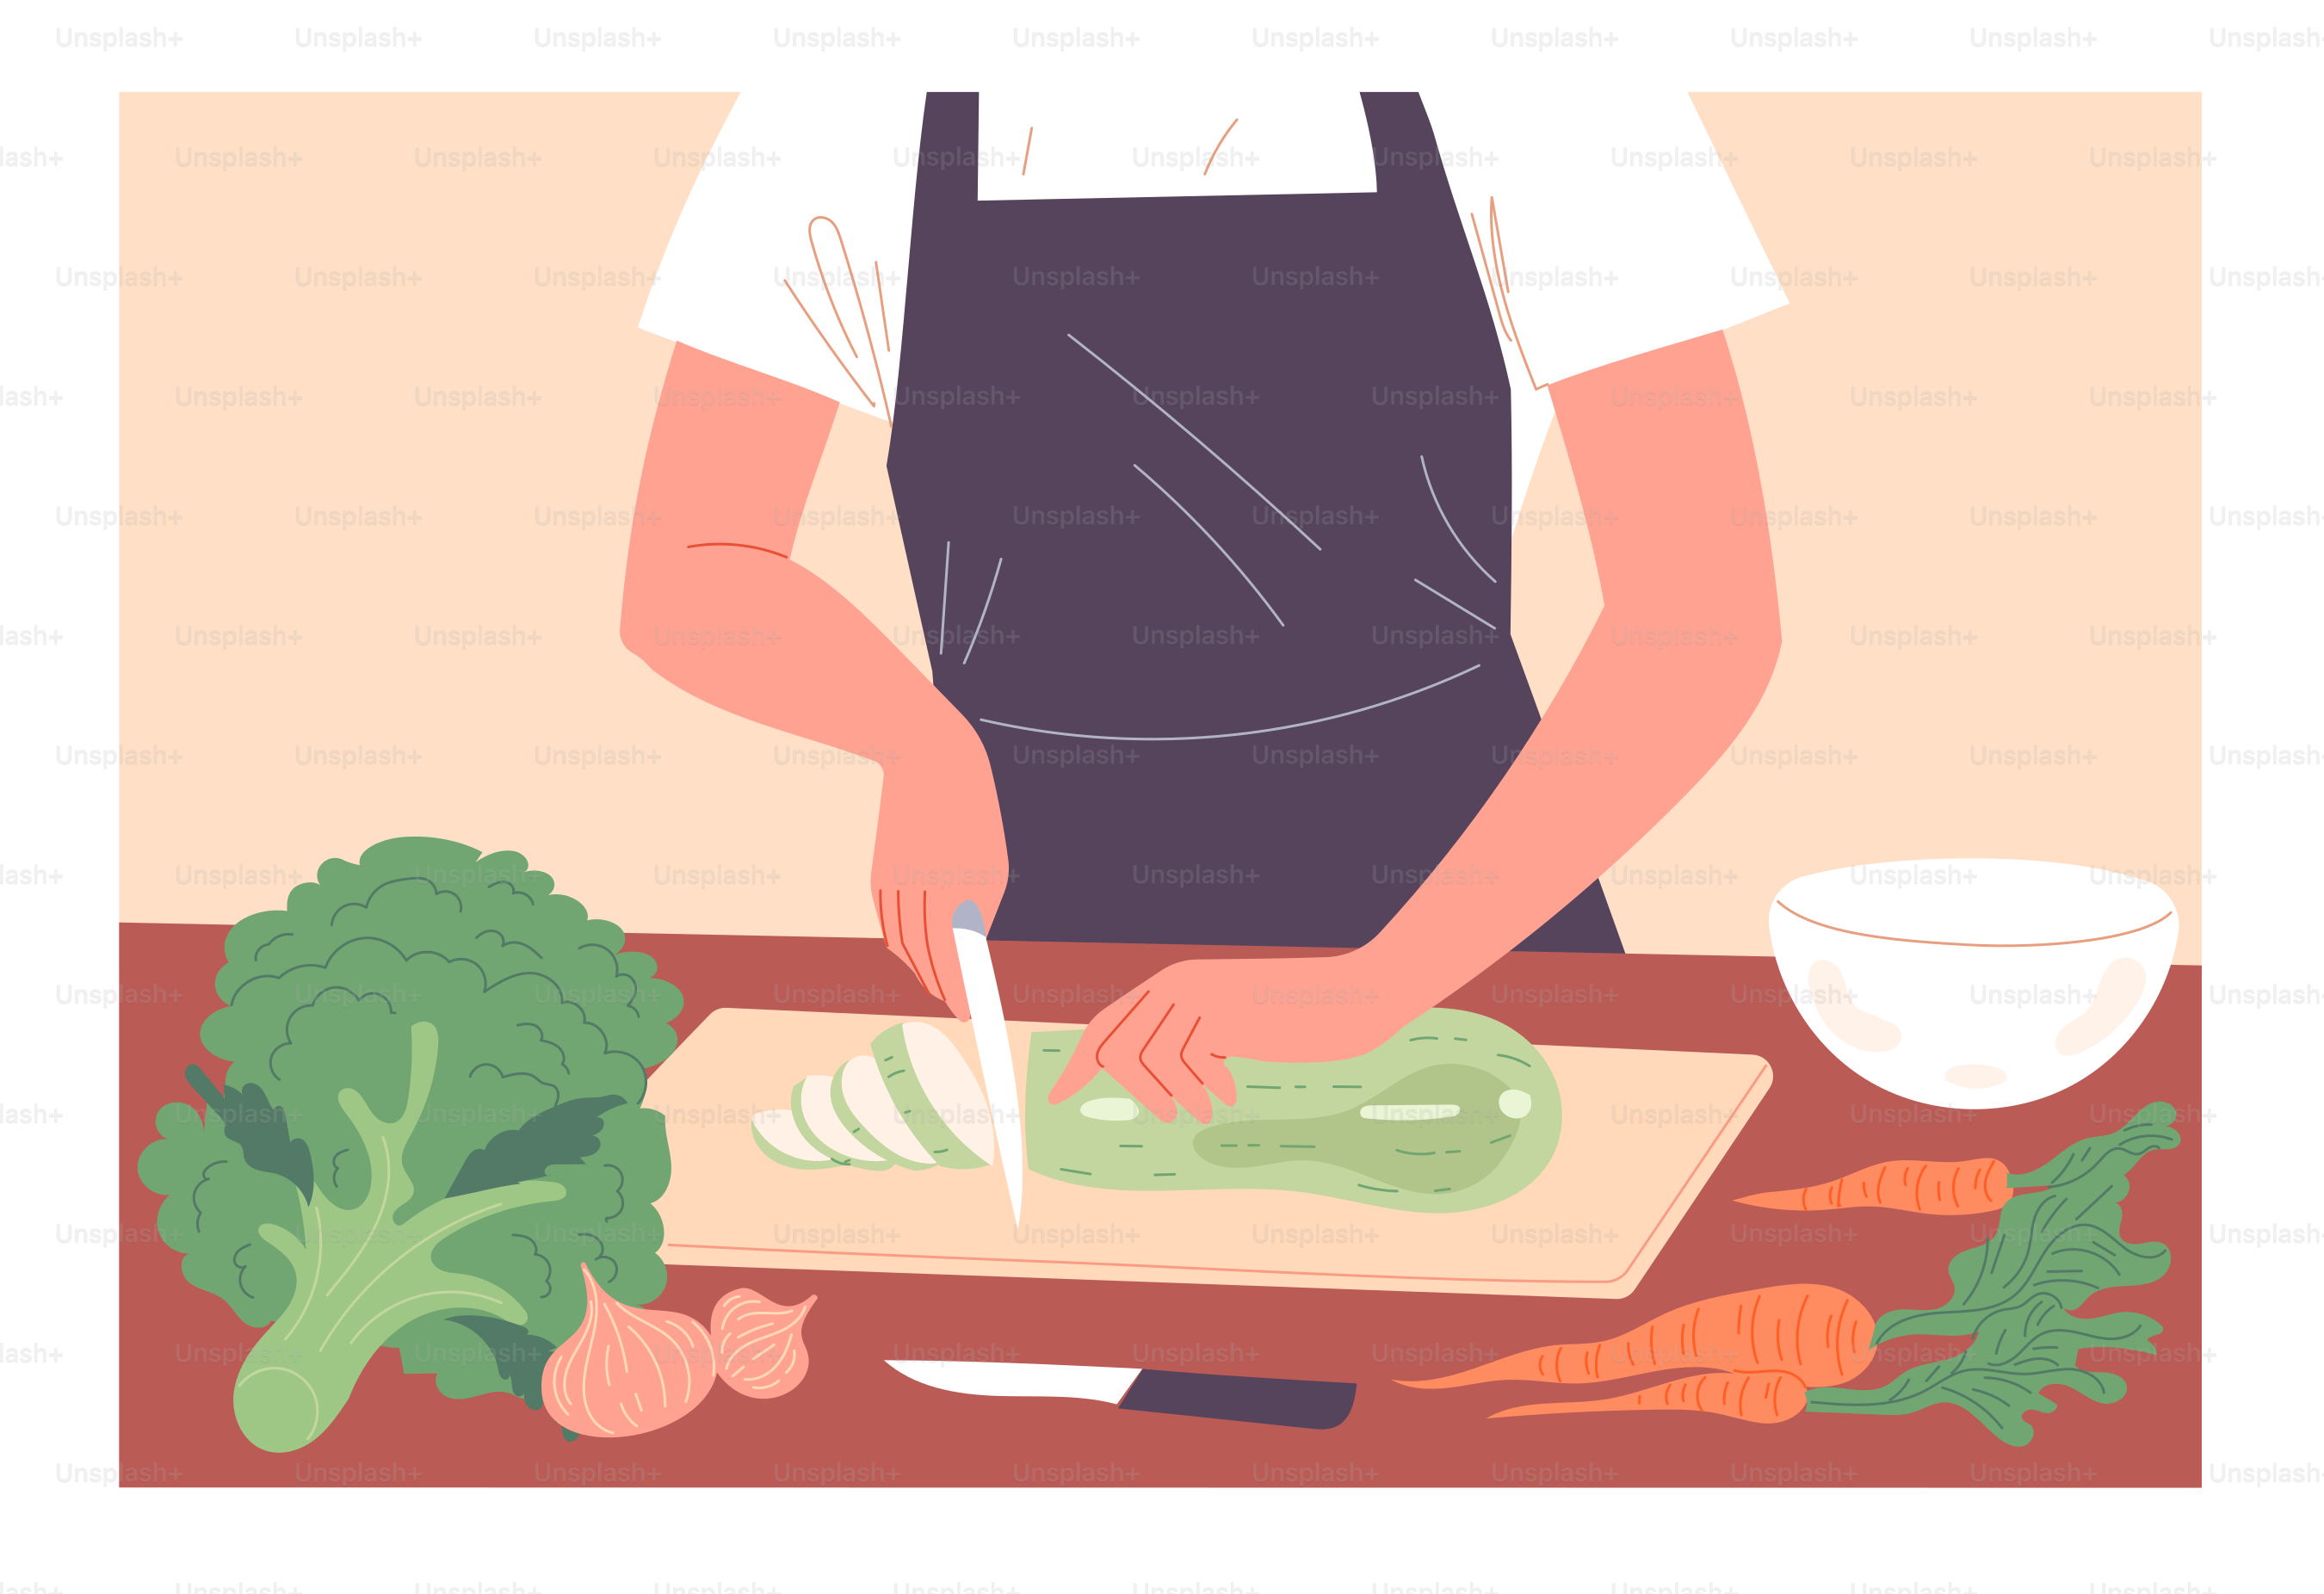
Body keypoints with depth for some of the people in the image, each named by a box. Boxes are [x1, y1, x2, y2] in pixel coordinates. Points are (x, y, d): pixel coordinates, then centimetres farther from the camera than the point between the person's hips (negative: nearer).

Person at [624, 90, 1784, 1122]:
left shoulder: (1531, 116, -9)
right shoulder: (847, 123, -5)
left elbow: (1704, 617, -15)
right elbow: (685, 581, 1)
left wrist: (1382, 982, -24)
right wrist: (924, 737, -19)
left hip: (1465, 947, -1)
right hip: (1030, 933, 2)